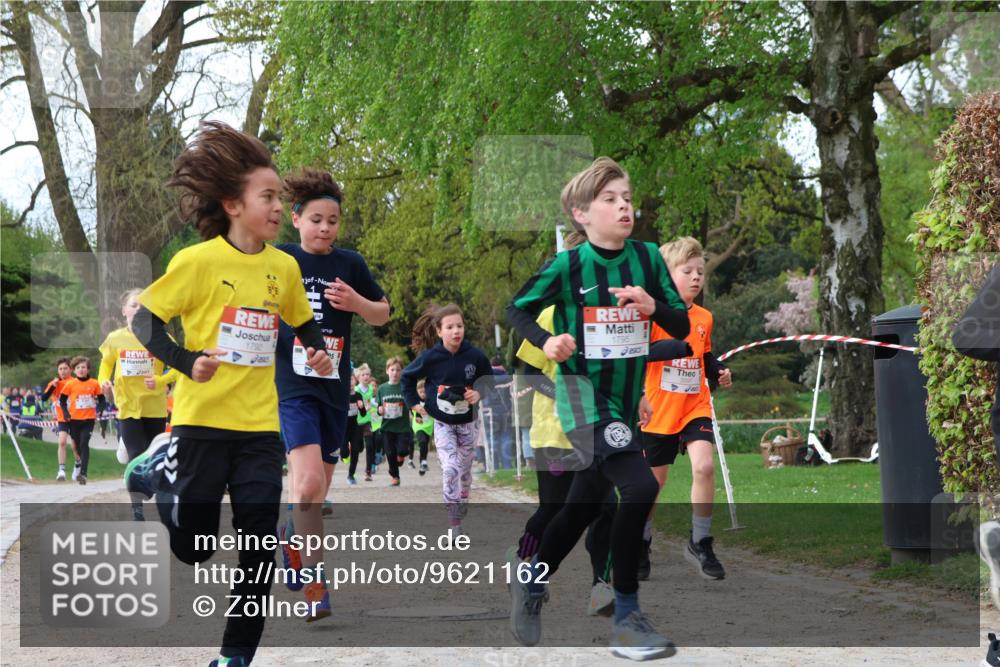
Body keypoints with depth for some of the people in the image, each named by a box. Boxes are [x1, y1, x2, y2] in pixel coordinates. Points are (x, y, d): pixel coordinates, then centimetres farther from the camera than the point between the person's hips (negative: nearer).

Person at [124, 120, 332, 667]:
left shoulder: (284, 267, 4)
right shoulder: (199, 261, -11)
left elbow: (302, 321, 21)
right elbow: (145, 320, -6)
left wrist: (317, 350, 0)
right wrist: (187, 362, -21)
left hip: (260, 425, 4)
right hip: (203, 420, -4)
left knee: (259, 548, 0)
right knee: (193, 548, 7)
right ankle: (158, 473, 35)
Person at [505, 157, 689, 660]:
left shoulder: (647, 257, 0)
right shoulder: (566, 266, -10)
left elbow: (682, 328, 3)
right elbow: (517, 309, 4)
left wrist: (653, 306, -17)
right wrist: (545, 340, -15)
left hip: (627, 401, 6)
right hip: (583, 396, -6)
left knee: (582, 507, 17)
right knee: (640, 488, -24)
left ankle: (531, 583, 42)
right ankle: (626, 616, -14)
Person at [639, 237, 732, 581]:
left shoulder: (704, 318, 6)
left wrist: (720, 374, 0)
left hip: (695, 408, 3)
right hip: (658, 411, -3)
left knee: (704, 466, -21)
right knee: (653, 482, 9)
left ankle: (700, 543, -6)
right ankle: (641, 546, 32)